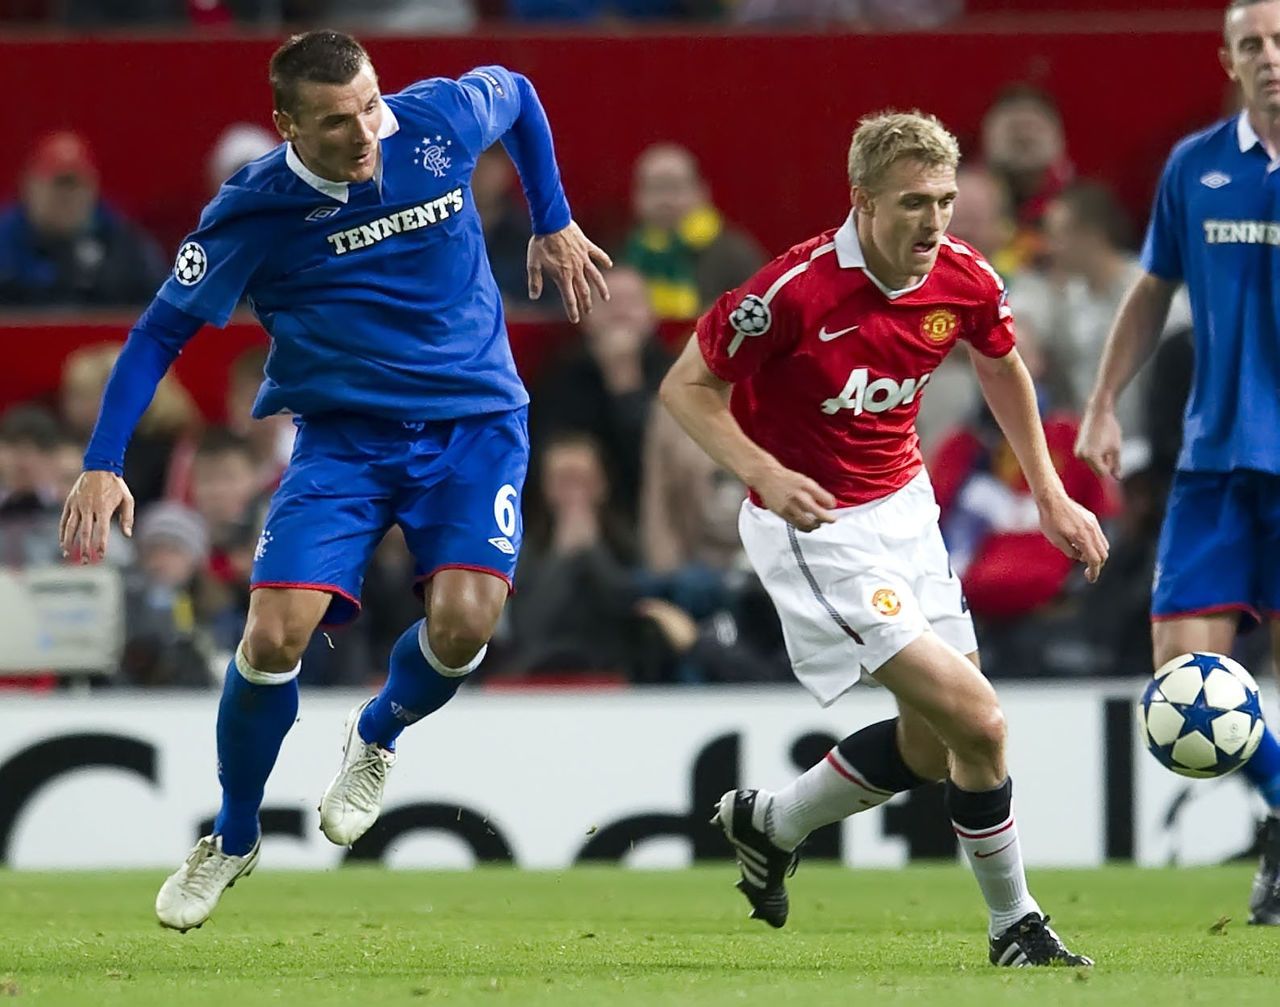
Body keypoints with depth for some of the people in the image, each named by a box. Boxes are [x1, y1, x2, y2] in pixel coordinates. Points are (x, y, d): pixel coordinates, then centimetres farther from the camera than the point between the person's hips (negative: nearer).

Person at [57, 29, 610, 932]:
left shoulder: (440, 121, -13)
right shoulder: (253, 212, -17)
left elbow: (518, 93, 12)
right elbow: (160, 333, -6)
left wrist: (555, 225, 15)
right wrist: (102, 466, -14)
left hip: (474, 423, 1)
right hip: (343, 439, -1)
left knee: (462, 621, -22)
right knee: (275, 635, -17)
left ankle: (378, 736, 15)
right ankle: (233, 840, 11)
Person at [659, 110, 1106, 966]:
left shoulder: (966, 280, -8)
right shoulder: (796, 291, -26)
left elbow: (1003, 368, 14)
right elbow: (686, 388, -15)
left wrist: (1051, 496, 12)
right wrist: (765, 472, -30)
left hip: (903, 508, 7)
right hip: (814, 525, -7)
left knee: (933, 746, 13)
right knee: (977, 720, -14)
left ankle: (769, 823, 37)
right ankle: (1015, 925, 4)